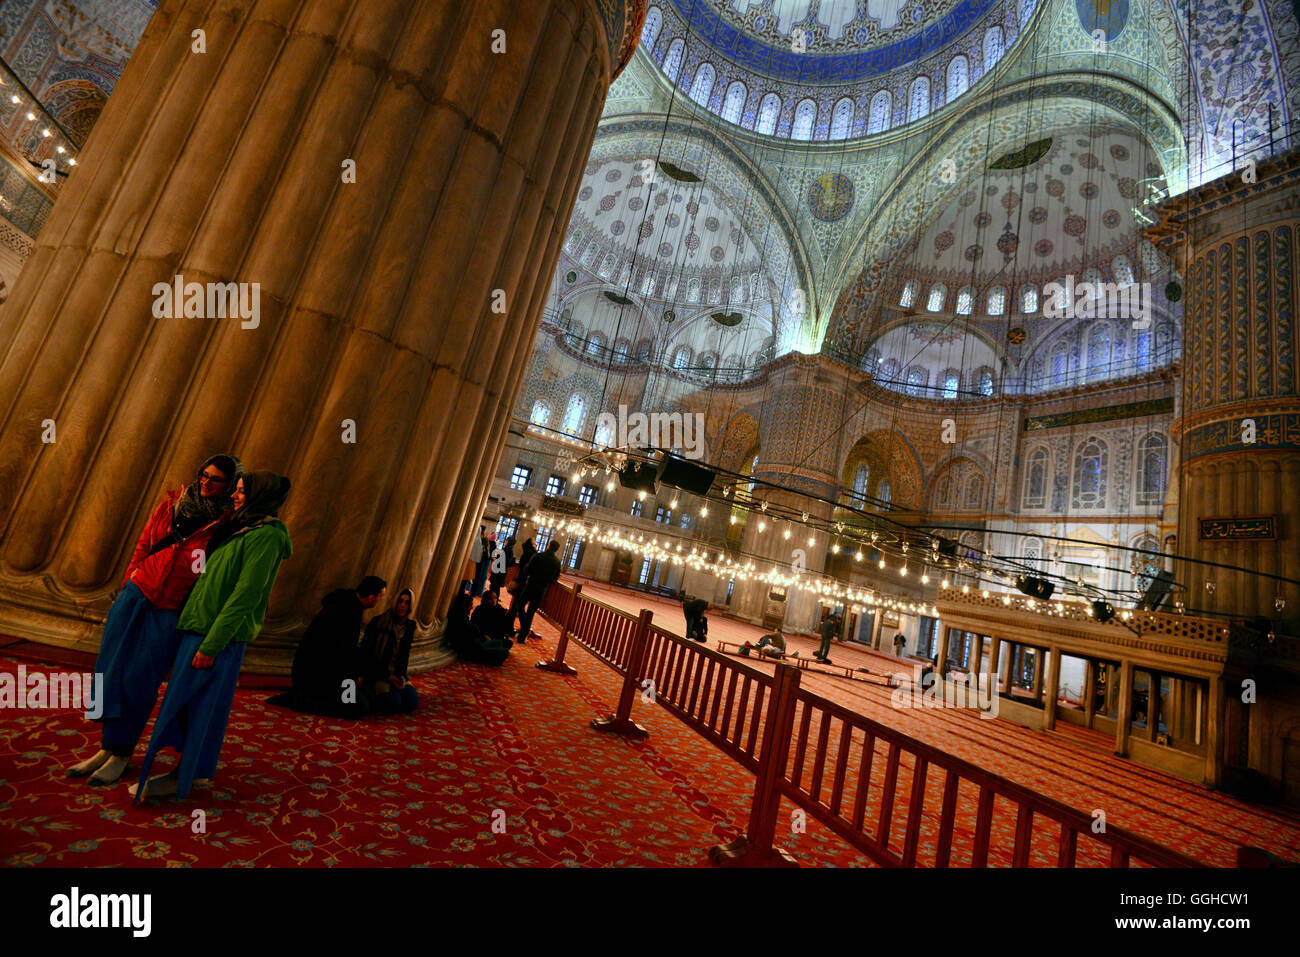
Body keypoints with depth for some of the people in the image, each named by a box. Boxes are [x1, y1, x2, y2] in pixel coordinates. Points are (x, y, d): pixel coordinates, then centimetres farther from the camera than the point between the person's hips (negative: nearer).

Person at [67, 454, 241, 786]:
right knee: (112, 669, 10)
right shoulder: (172, 502, 5)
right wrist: (130, 581, 9)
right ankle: (108, 746, 28)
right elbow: (144, 543, 13)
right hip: (136, 593, 5)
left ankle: (122, 754, 21)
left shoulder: (228, 523, -10)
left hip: (168, 611, -5)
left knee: (140, 681, 1)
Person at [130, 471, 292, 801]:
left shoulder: (266, 535, -17)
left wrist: (211, 644, -20)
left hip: (219, 634, -9)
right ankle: (197, 769, 30)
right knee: (201, 703, 17)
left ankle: (180, 777, 15)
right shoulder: (241, 529, 13)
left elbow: (246, 596, -21)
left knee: (188, 701, 2)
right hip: (203, 627, 9)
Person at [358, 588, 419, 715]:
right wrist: (387, 676, -16)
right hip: (375, 673, -5)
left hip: (395, 673, 5)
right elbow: (366, 653, -11)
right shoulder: (377, 622, -12)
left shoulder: (410, 626, 3)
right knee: (393, 702, -27)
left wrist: (401, 676, -8)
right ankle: (369, 692, 1)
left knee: (412, 703, -16)